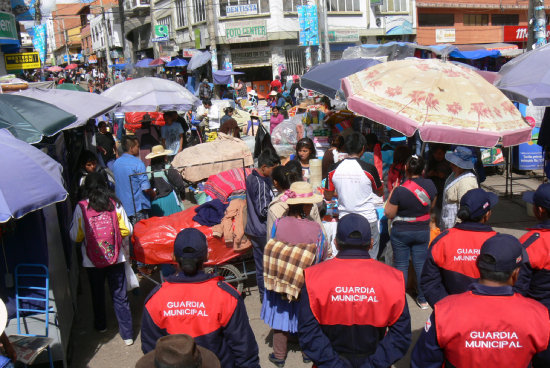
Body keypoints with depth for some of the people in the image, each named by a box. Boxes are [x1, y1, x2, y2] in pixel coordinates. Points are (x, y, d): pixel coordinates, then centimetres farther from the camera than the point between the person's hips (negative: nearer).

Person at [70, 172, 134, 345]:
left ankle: (100, 325, 40)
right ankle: (127, 334, 9)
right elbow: (127, 230, -2)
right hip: (116, 258, 0)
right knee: (120, 296, 7)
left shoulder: (81, 207, -8)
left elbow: (75, 236, -4)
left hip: (92, 260, 0)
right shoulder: (114, 203, -6)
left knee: (97, 293, 21)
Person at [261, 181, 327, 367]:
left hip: (279, 280, 1)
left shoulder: (278, 224, -18)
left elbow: (270, 252, -4)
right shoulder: (315, 229, -22)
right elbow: (323, 258, -9)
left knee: (281, 315, 18)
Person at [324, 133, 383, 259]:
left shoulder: (334, 169, -5)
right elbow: (380, 192, 3)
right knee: (370, 259, 12)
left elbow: (328, 196, 5)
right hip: (368, 220, -3)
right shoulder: (369, 169, -14)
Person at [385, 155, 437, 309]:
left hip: (401, 232, -4)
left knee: (401, 265, 9)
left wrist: (391, 195, -3)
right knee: (421, 264, 14)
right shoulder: (430, 185, -8)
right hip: (423, 231, 4)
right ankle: (423, 299, 24)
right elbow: (431, 206, 8)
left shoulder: (399, 190, -22)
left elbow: (389, 214, -14)